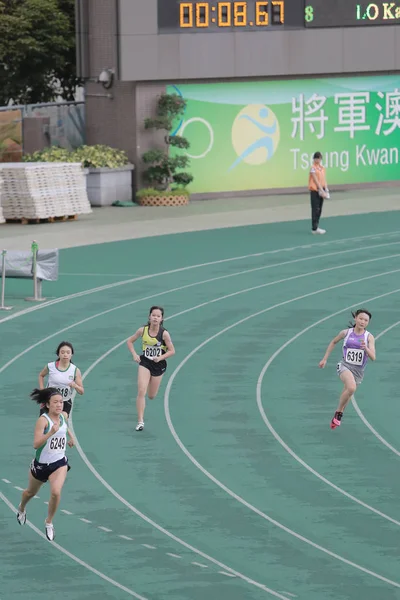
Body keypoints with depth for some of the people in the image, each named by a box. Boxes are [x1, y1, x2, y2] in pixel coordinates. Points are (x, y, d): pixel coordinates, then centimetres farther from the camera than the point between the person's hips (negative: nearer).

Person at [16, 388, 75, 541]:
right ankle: (21, 509, 58)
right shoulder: (43, 420, -25)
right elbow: (36, 444, -35)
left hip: (59, 463, 3)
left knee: (56, 492, -20)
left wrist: (71, 437, 28)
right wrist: (51, 432, -45)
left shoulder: (63, 416, -5)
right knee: (31, 492, 22)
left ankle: (49, 522, 4)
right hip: (41, 464, -3)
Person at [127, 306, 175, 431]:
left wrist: (161, 357, -22)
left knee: (151, 396, 13)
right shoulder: (143, 330, -10)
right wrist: (134, 354, -6)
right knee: (141, 391, -15)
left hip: (158, 364, 0)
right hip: (145, 363, 0)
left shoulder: (164, 334, -16)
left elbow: (172, 351, -7)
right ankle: (140, 421, -10)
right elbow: (129, 341, 6)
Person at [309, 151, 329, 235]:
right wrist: (322, 190, -18)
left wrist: (326, 190, -1)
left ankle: (316, 226, 16)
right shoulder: (313, 168, -10)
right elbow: (316, 180, -15)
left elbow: (324, 180, 11)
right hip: (315, 190, -7)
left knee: (319, 209, 9)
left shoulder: (322, 168, 11)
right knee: (315, 209, -7)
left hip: (321, 191, 7)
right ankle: (314, 228, -6)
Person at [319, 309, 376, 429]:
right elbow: (333, 342, 16)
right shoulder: (346, 333, -3)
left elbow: (373, 357, -13)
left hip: (358, 370, 2)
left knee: (346, 396, 17)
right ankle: (338, 412, -10)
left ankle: (337, 419, 43)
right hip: (345, 365, -2)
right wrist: (325, 359, 16)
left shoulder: (369, 337, -6)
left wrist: (366, 348, -32)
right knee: (351, 388, -31)